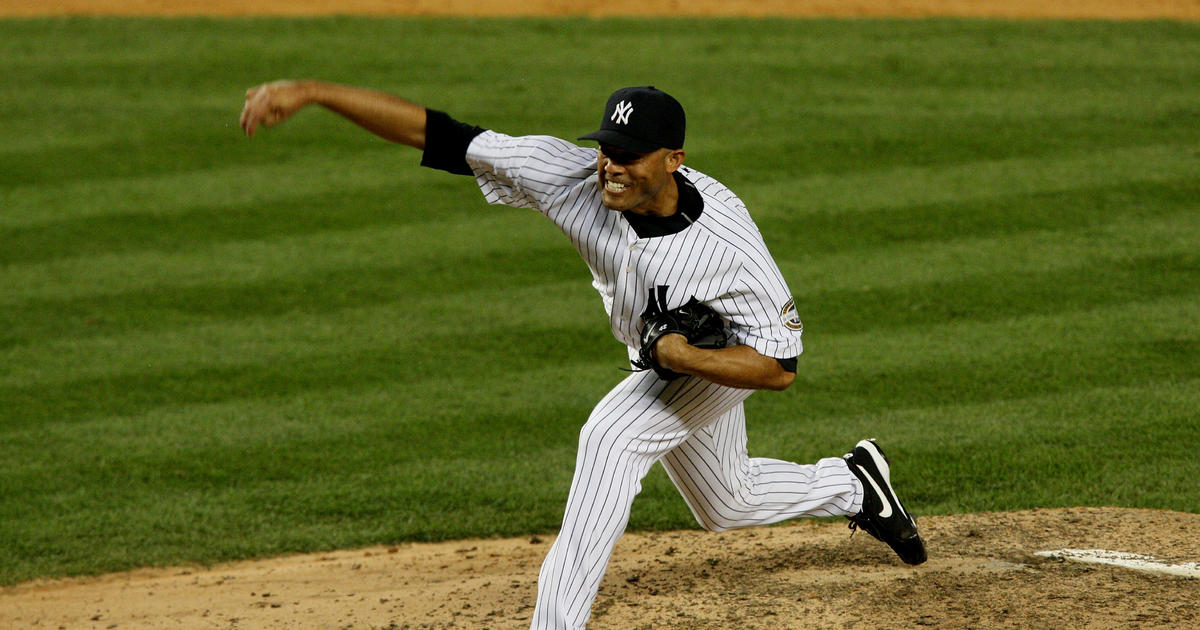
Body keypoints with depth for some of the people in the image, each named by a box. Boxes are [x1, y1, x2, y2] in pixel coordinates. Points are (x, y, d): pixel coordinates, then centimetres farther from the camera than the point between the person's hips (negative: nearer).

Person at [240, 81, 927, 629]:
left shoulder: (726, 242, -41)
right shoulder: (576, 178, -32)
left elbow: (779, 367, -32)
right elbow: (436, 134, -36)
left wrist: (681, 357, -43)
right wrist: (311, 92, -43)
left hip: (717, 359, -6)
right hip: (660, 358, 6)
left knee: (612, 435, -31)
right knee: (728, 506, 26)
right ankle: (854, 484, 54)